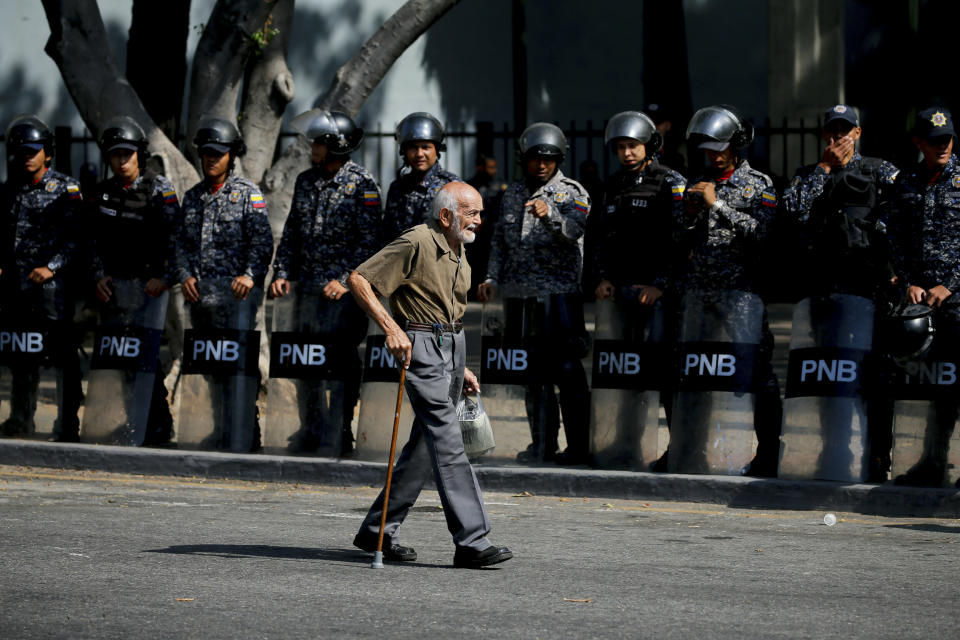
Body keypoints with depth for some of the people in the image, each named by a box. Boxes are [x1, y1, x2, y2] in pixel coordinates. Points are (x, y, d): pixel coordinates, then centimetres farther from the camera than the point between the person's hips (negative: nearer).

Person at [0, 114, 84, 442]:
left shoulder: (66, 189, -1)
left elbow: (76, 238, -6)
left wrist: (52, 267, -16)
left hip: (54, 284, -5)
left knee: (63, 354, -7)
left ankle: (68, 425, -5)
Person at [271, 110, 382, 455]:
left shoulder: (362, 184, -7)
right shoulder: (306, 181, 13)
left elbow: (370, 240, -11)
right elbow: (291, 232, 18)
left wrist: (345, 280, -18)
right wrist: (282, 273, 7)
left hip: (344, 289, -6)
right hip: (309, 287, 6)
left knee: (342, 363, -6)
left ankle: (341, 433, 1)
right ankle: (313, 434, 15)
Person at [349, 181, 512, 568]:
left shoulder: (458, 253, 15)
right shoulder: (416, 243, -13)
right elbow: (358, 280, -15)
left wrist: (461, 367, 21)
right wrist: (391, 329, -22)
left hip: (453, 346, 9)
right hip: (421, 347, -9)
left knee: (426, 444, 11)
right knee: (448, 442, -14)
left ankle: (377, 530, 20)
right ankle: (471, 541, -17)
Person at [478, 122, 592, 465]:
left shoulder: (572, 193, -1)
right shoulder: (513, 194, 16)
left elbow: (572, 230, -20)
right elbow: (500, 241, 21)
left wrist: (549, 214, -38)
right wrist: (492, 277, 8)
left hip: (559, 292, -5)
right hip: (519, 294, 6)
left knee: (566, 369, -10)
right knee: (532, 372, 8)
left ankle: (579, 446, -7)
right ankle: (542, 444, 15)